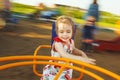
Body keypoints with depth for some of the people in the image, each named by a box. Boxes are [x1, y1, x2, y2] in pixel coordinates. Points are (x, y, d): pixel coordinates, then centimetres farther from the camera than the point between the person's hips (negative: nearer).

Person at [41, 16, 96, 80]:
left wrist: (81, 53, -3)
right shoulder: (57, 43, -27)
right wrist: (81, 58, -51)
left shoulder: (71, 41, -7)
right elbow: (64, 55, -44)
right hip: (54, 70, -5)